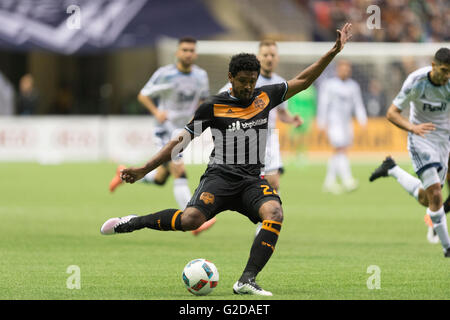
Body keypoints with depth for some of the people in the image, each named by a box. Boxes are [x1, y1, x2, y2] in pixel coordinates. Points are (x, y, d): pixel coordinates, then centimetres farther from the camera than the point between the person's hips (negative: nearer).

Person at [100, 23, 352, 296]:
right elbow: (181, 141, 7)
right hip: (220, 175, -4)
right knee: (192, 219, -31)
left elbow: (302, 81, 23)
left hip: (252, 181, 4)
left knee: (274, 213, -30)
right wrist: (144, 170, 4)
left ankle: (246, 281, -33)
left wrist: (333, 52, 16)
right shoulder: (213, 106, 3)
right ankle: (131, 223, -8)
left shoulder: (265, 97, 13)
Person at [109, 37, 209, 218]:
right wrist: (156, 112, -19)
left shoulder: (201, 76, 2)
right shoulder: (165, 75, -12)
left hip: (184, 130, 6)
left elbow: (203, 99, 19)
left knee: (159, 179, 15)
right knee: (179, 173, -20)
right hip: (166, 130, -6)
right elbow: (143, 95, -3)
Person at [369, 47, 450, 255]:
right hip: (420, 140, -4)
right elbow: (391, 113, -14)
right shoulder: (416, 82, -20)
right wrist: (412, 127, -32)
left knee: (426, 200, 10)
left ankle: (392, 170, 37)